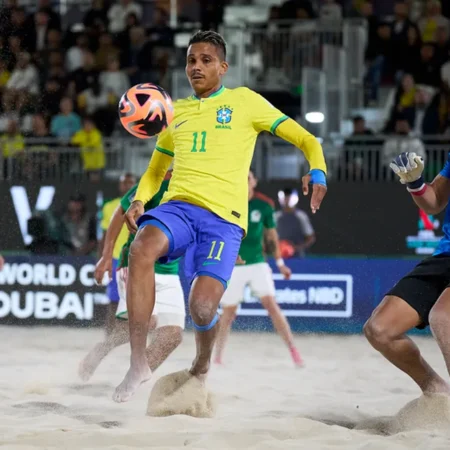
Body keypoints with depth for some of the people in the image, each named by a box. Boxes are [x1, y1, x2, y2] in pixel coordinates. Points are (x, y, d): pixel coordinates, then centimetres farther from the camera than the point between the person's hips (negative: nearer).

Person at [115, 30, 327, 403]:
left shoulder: (244, 101, 10)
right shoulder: (176, 111, 22)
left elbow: (304, 139, 8)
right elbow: (156, 170, 32)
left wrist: (317, 171, -13)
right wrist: (139, 200, 10)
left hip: (224, 217, -3)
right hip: (178, 205, 3)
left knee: (202, 307, -20)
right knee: (142, 247, -33)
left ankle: (203, 363, 18)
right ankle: (138, 363, -29)